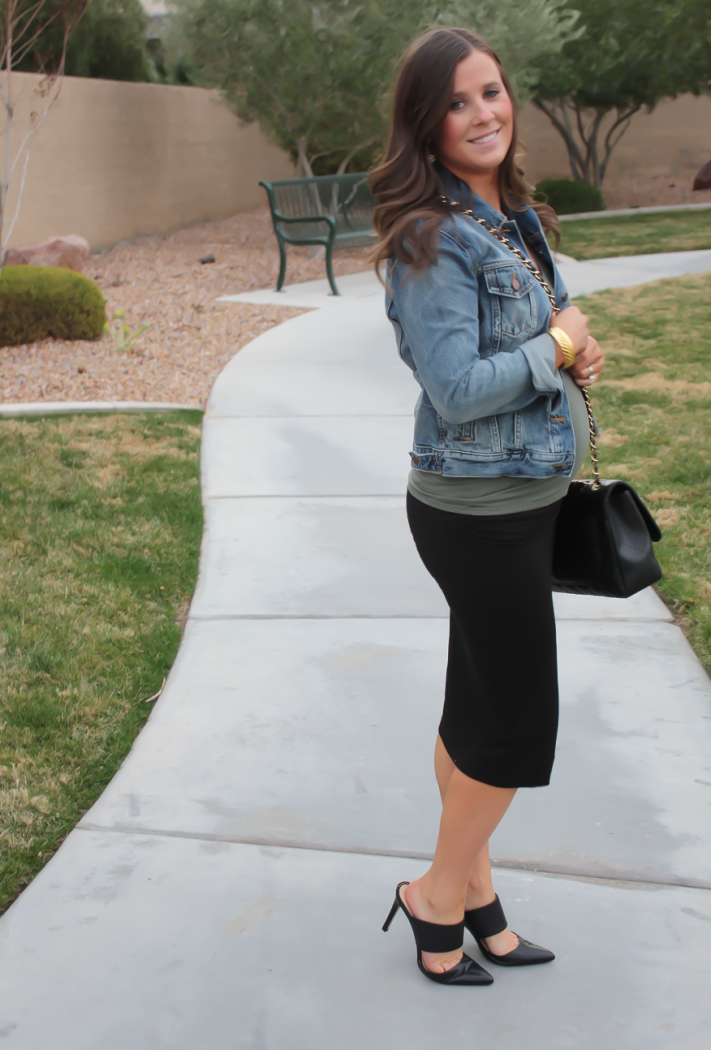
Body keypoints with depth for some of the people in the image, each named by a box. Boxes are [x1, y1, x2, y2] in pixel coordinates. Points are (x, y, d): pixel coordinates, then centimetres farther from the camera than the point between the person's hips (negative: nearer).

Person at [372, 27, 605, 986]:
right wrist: (559, 347, -13)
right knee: (519, 721, 2)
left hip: (523, 499, 9)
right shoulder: (434, 239, -20)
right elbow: (458, 390, -25)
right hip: (479, 511, -9)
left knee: (477, 706, 18)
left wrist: (575, 354, -1)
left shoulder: (518, 219, 9)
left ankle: (470, 886, 33)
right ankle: (440, 895, 22)